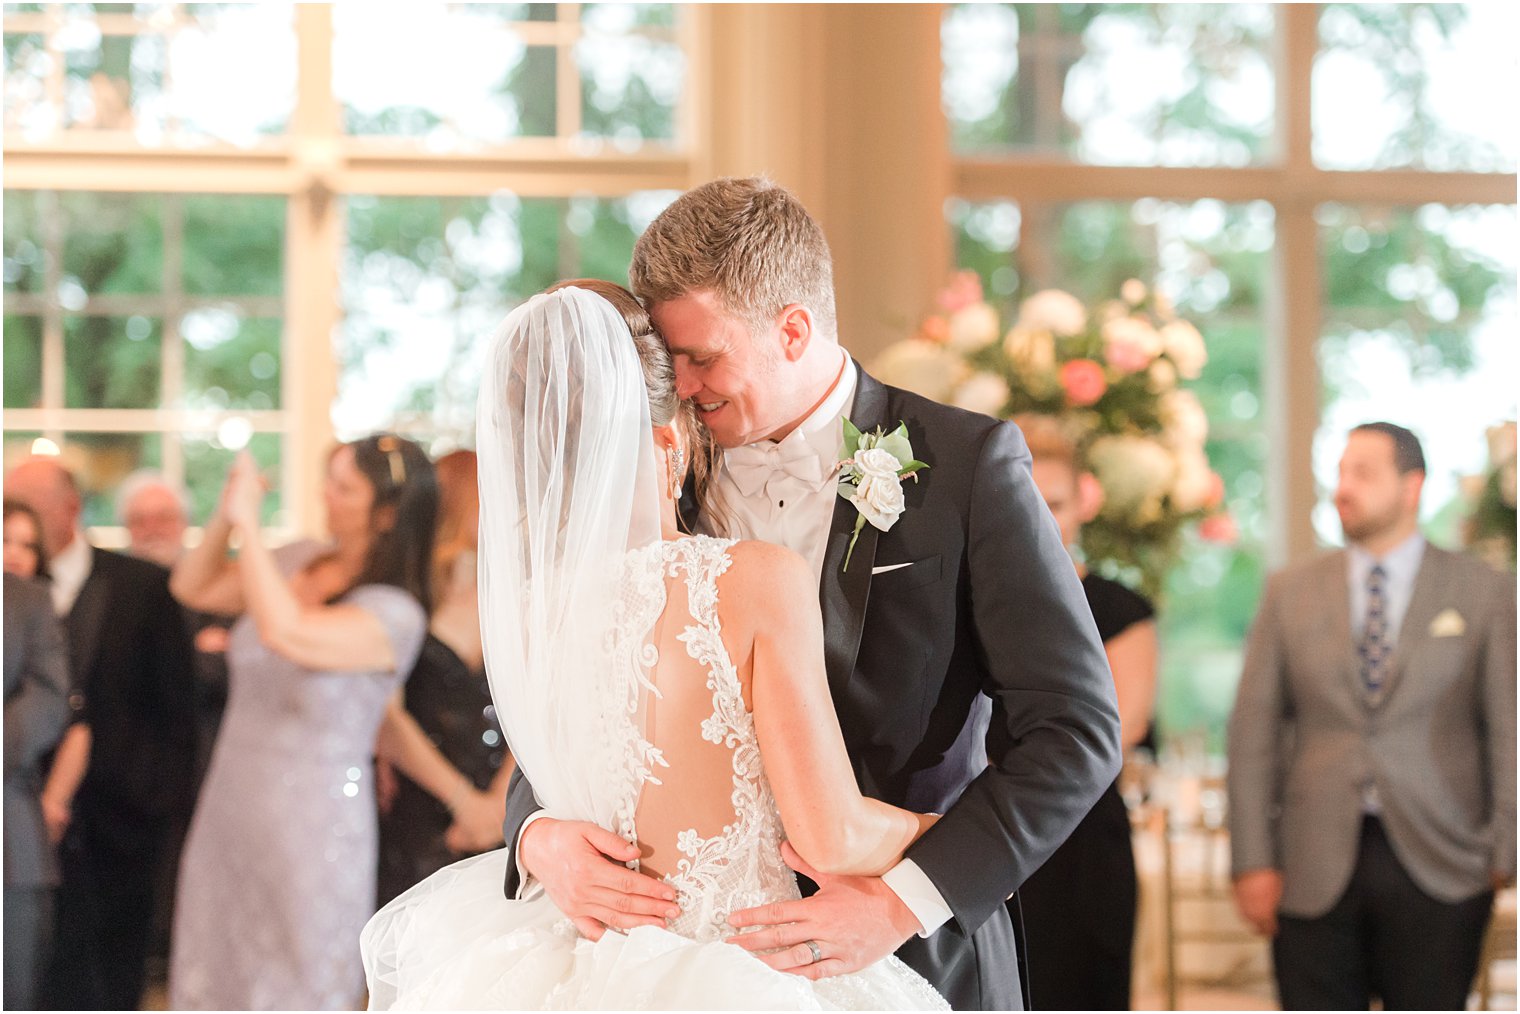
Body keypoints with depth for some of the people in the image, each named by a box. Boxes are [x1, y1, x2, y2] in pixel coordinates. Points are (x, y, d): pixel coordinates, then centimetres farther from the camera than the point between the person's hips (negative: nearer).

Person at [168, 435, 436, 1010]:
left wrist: (248, 521, -24)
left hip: (311, 828, -7)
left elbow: (287, 633, -34)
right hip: (230, 809, 7)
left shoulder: (395, 613, -17)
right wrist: (225, 517, -1)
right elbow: (193, 587, 16)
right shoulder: (299, 563, 4)